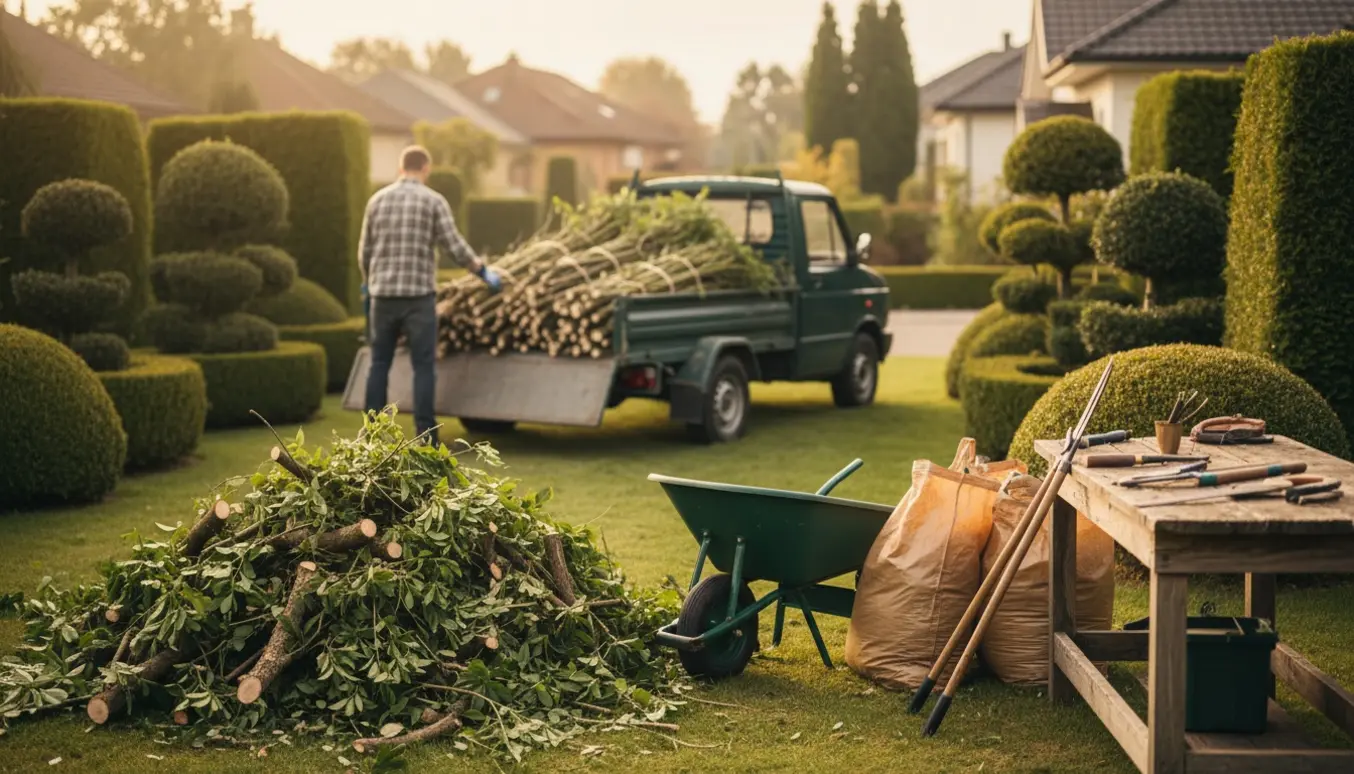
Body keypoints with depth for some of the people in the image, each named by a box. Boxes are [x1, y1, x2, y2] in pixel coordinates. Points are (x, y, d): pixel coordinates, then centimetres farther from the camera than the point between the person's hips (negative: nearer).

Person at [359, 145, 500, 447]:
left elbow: (365, 252, 12)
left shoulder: (377, 200, 8)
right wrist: (483, 271, 9)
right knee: (423, 366, 1)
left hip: (383, 295, 3)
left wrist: (369, 282, 30)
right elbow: (455, 247, -6)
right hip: (418, 295, -3)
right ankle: (426, 435, -2)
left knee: (380, 364, 10)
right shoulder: (434, 201, -3)